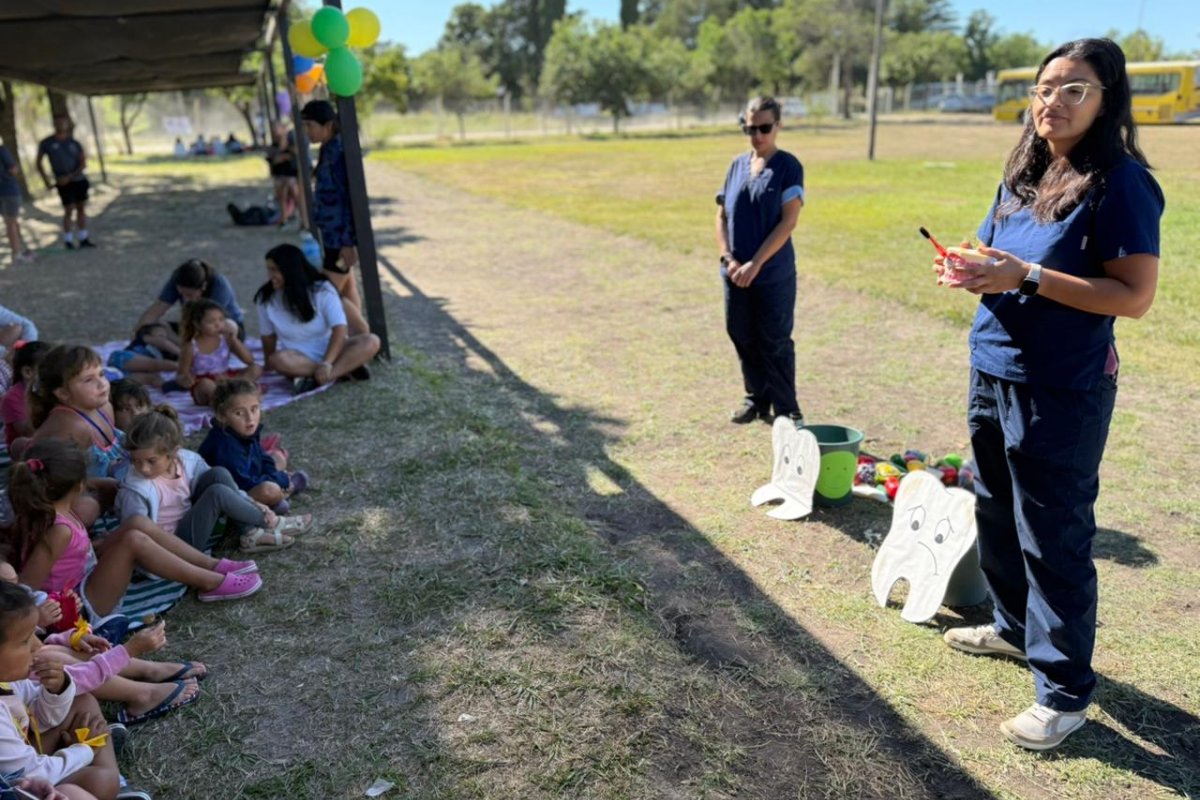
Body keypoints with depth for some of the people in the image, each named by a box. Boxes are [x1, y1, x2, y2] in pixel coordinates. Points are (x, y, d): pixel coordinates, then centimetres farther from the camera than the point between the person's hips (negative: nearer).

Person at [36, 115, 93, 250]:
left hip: (79, 180, 3)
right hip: (64, 183, -3)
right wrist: (46, 181, 0)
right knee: (69, 210, -4)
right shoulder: (46, 143, 1)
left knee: (82, 208, 5)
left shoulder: (74, 143, 4)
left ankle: (83, 239, 14)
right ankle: (68, 240, 8)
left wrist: (69, 177, -13)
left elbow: (84, 164, -1)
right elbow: (39, 162, 9)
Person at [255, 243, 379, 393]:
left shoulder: (322, 290, -12)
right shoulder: (266, 299, -6)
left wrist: (326, 363, -30)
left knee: (371, 342, -27)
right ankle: (346, 368, -31)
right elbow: (268, 336, 5)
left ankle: (319, 379, -35)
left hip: (329, 350, 0)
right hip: (299, 358, 0)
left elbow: (339, 328, -20)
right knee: (279, 360, -36)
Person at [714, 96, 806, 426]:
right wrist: (729, 259, -6)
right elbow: (721, 216, 8)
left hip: (774, 274, -5)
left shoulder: (788, 167, -6)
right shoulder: (737, 165, 8)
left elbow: (788, 221, -14)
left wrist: (755, 263, -18)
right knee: (743, 338, 13)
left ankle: (786, 409, 14)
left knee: (775, 342, 1)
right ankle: (757, 400, 29)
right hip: (736, 273, 5)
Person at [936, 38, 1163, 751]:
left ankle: (1065, 694, 16)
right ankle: (1015, 625, 43)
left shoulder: (1119, 183, -13)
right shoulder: (1022, 176, 10)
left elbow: (1135, 296, -19)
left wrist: (1027, 276, -25)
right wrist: (976, 272, -4)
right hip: (992, 375, 8)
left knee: (1055, 540, 0)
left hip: (1061, 393, -8)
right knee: (996, 515, 21)